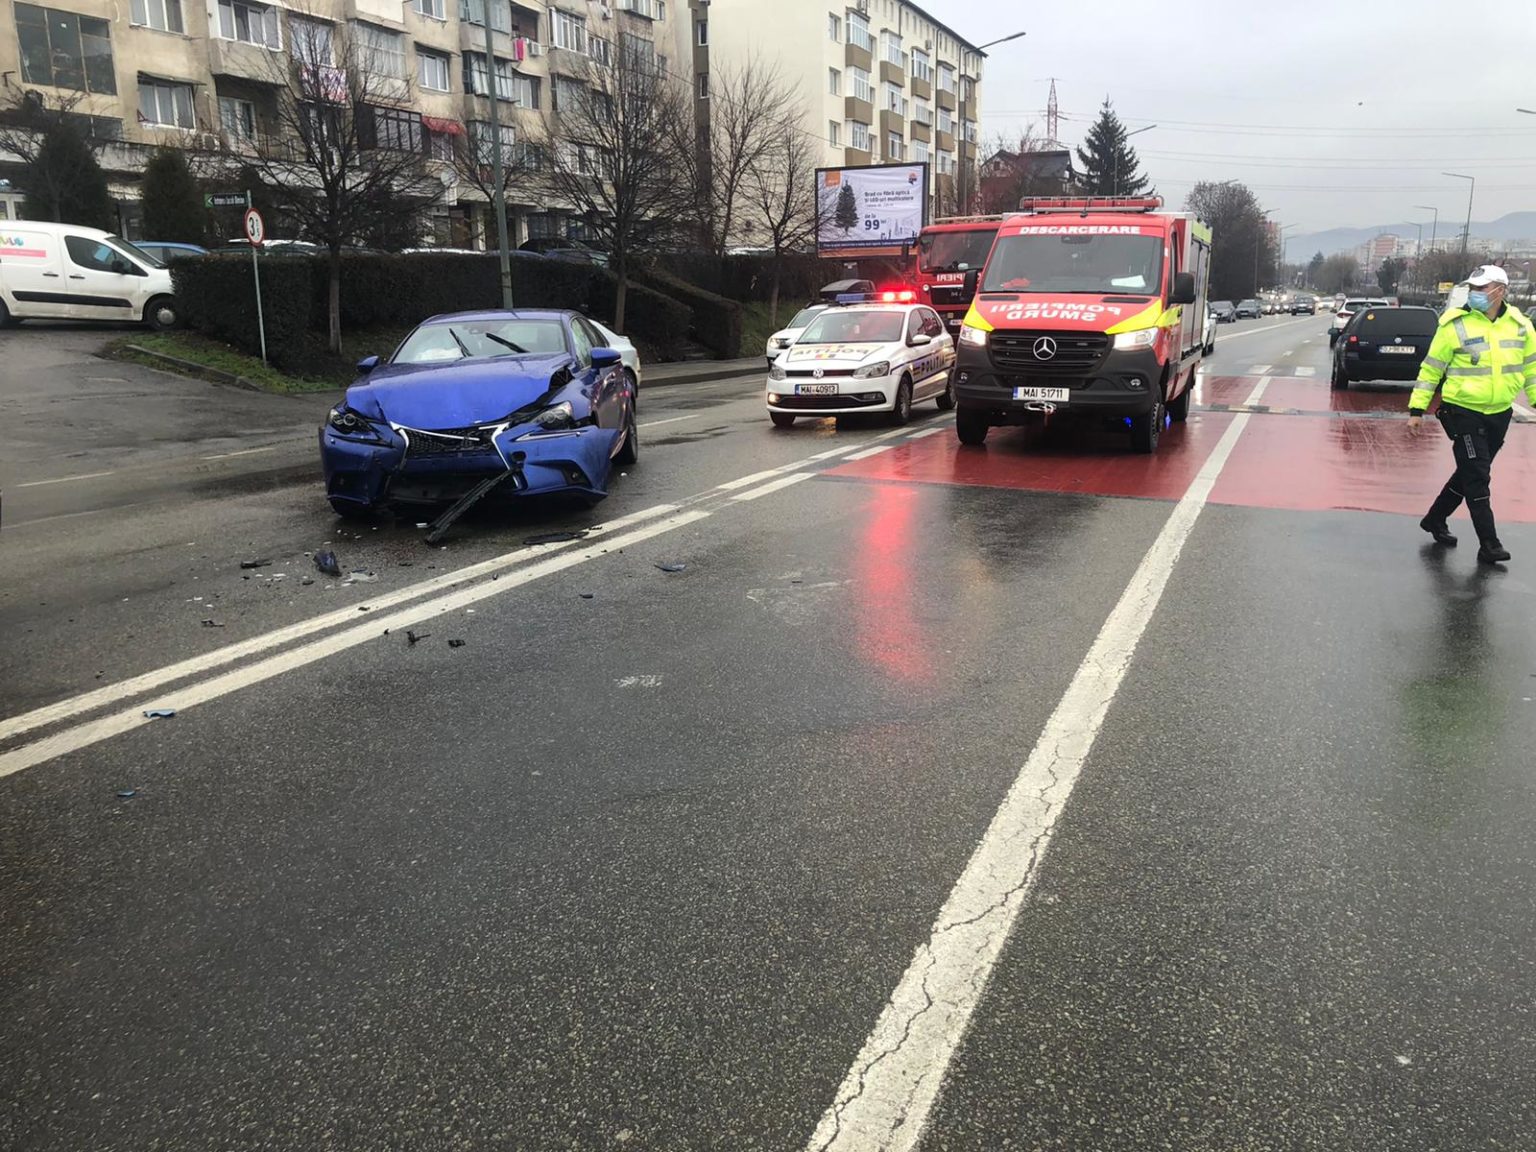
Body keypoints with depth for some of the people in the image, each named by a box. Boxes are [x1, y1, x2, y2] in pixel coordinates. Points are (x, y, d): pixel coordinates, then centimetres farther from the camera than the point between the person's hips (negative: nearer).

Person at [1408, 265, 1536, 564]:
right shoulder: (1455, 325, -10)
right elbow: (1431, 369, -5)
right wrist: (1416, 410, -7)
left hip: (1500, 415, 5)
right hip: (1463, 412, -5)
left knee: (1471, 473, 14)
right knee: (1477, 477, -6)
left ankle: (1435, 520, 31)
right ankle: (1489, 544, 0)